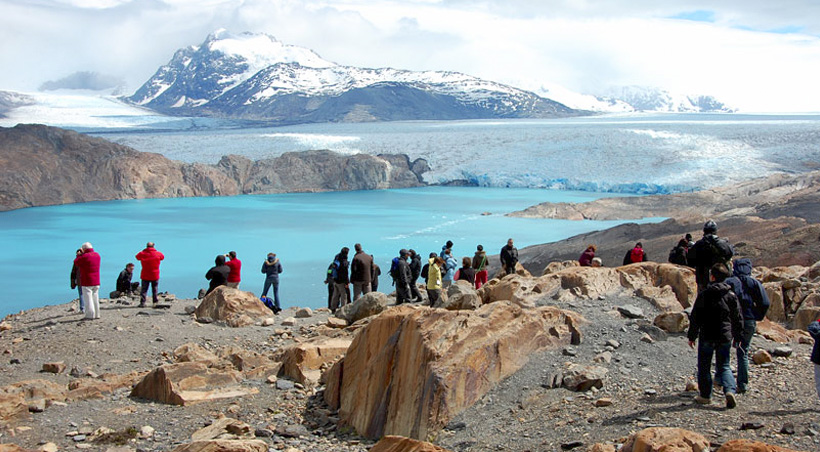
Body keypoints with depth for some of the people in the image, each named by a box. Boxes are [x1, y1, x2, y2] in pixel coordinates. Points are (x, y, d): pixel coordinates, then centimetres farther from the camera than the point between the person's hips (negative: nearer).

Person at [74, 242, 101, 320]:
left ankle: (90, 315, -5)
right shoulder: (97, 255, 7)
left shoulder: (85, 256, -16)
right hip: (96, 281, 7)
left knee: (88, 299, -3)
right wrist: (82, 254, 20)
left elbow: (76, 262, -4)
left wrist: (79, 254, 9)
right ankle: (96, 314, 17)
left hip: (87, 282, -7)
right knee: (95, 298, 14)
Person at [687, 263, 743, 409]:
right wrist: (738, 336, 18)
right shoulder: (731, 296, 1)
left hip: (707, 337, -3)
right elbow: (737, 318, 7)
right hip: (725, 337, 3)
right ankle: (730, 390, -12)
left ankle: (705, 395, 15)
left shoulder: (703, 295, -8)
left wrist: (692, 336, 3)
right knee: (724, 366, 10)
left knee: (704, 366, 11)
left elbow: (695, 318, -6)